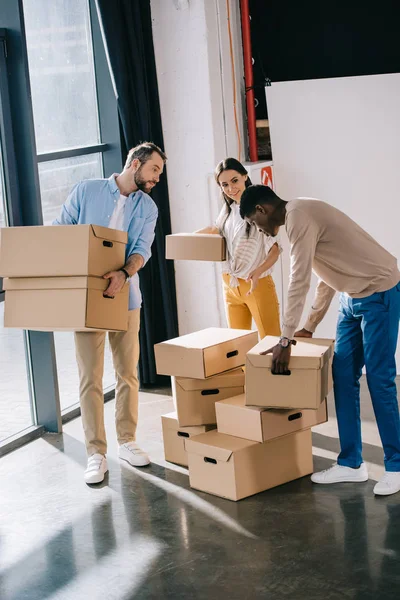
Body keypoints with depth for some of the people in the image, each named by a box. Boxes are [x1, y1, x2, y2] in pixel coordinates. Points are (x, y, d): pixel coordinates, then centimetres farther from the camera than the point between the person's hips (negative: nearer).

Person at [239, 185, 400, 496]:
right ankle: (351, 463, 12)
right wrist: (309, 327, 22)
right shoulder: (301, 216, 12)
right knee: (343, 376, 7)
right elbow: (326, 278, 19)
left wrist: (285, 341, -20)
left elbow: (298, 283, -23)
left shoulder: (299, 216, -19)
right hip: (353, 295, 10)